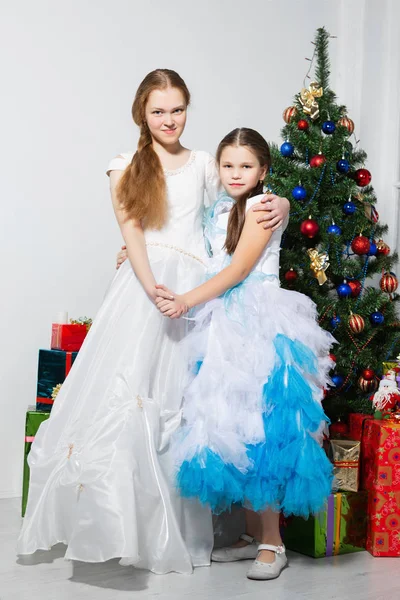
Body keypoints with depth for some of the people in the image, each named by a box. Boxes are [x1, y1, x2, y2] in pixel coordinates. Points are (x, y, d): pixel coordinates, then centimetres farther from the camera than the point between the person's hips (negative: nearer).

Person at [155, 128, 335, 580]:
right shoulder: (219, 210, 17)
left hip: (259, 326, -7)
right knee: (229, 432, 7)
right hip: (223, 327, 7)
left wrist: (188, 301, -19)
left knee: (257, 431, -7)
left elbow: (238, 268, -13)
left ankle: (272, 543, 4)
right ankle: (253, 534, 19)